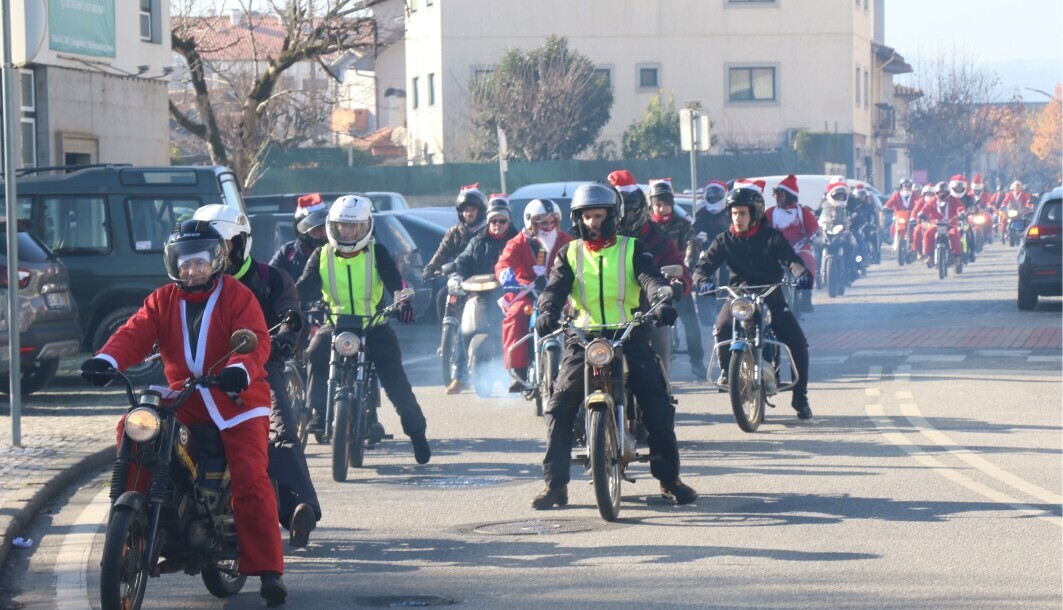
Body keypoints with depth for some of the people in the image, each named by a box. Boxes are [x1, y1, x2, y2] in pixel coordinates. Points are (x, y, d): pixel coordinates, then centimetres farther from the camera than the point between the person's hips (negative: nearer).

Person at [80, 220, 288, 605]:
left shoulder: (237, 296, 0)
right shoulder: (162, 301, 12)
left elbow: (256, 340, -13)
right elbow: (136, 334, -3)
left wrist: (241, 369, -36)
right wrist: (106, 360, -24)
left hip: (235, 398, -4)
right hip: (182, 398, 4)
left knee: (251, 479, -16)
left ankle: (268, 570, -14)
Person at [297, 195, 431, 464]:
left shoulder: (377, 253, 2)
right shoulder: (322, 256, 5)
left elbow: (395, 281, -10)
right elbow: (304, 287, -7)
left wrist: (403, 303, -31)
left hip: (374, 326, -1)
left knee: (394, 377, -11)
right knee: (316, 354, -30)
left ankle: (416, 429, 5)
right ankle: (319, 410, -20)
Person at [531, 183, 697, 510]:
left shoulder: (632, 250, 9)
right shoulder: (569, 254, 13)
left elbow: (650, 277, -7)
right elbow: (555, 287, -2)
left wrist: (662, 301, -30)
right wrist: (547, 312, -25)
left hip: (630, 336, -1)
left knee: (658, 403, -13)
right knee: (559, 406, -12)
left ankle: (669, 478, -3)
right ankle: (555, 483, -5)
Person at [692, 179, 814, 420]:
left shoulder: (771, 238, -2)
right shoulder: (725, 240, 2)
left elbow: (790, 258, -15)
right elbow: (704, 264, -7)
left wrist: (802, 274, -38)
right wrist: (703, 280, -31)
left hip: (771, 298, 0)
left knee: (799, 344, -13)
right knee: (722, 328, -32)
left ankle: (800, 399, 2)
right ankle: (726, 370, -4)